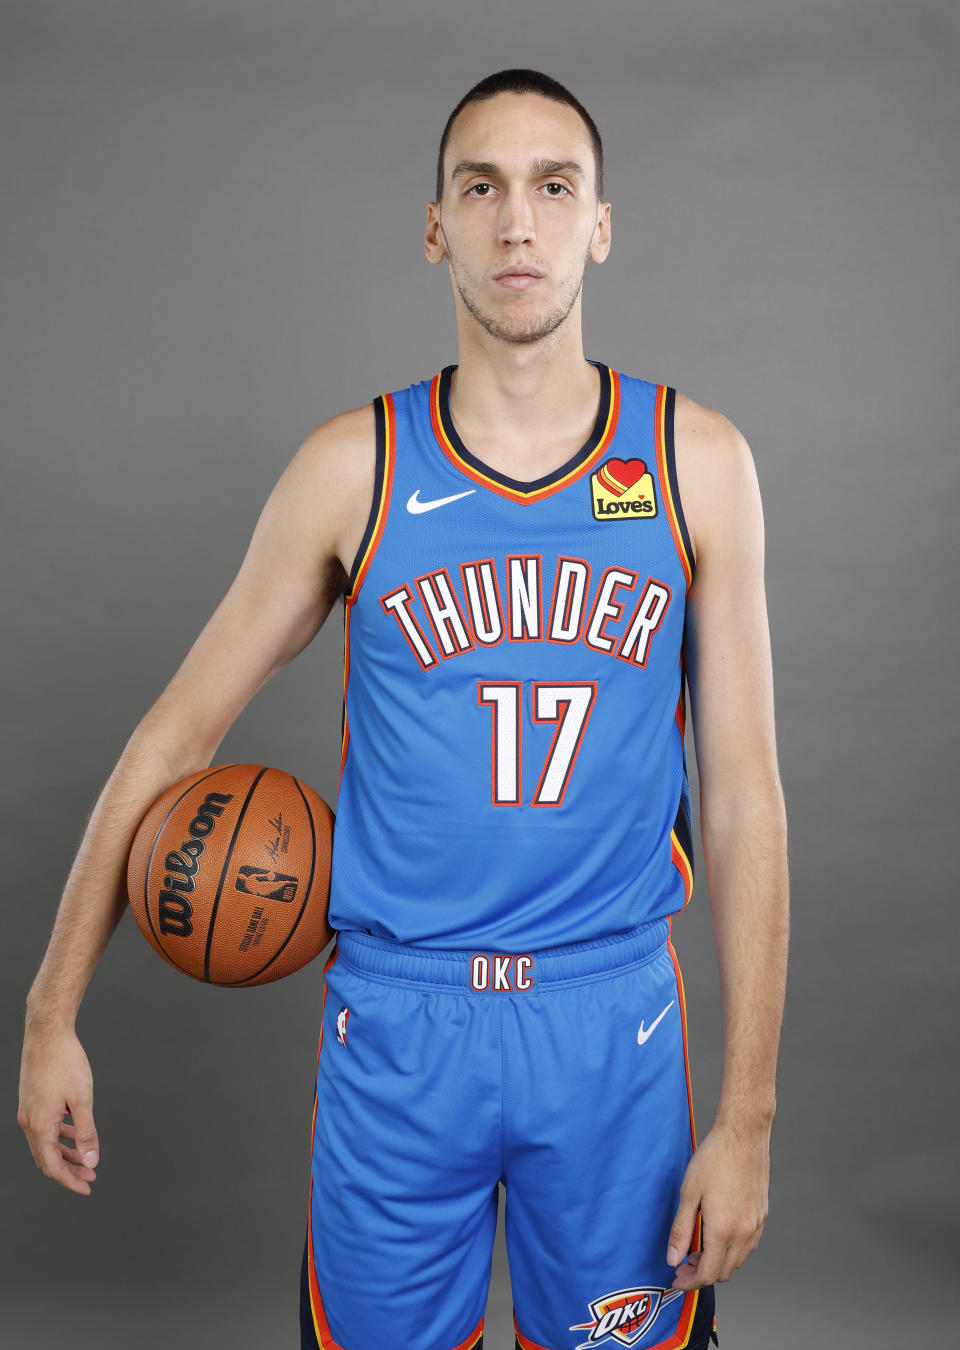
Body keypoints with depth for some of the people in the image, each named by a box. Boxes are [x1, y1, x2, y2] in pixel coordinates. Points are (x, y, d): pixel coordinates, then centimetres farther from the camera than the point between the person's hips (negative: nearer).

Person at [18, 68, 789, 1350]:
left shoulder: (697, 463, -2)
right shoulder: (353, 466, -4)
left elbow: (743, 795, -2)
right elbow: (175, 735, 3)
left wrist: (747, 1117, -3)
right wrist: (52, 1016, 3)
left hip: (612, 1018, 1)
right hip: (396, 1018, 0)